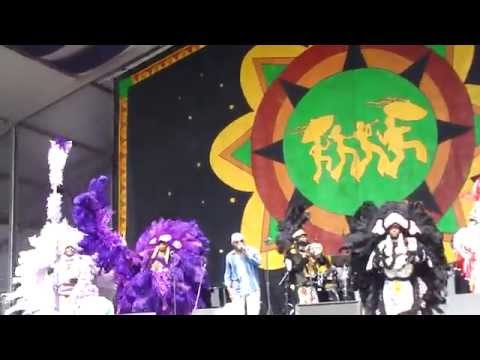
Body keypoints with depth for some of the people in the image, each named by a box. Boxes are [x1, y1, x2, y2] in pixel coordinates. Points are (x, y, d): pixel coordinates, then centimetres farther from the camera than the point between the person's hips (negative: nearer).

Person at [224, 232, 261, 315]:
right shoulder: (230, 256, 6)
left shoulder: (252, 251, 2)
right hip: (237, 291, 1)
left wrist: (247, 253, -16)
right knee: (238, 313, -4)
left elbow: (258, 262, -16)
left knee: (253, 313, -6)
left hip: (252, 289, -1)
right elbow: (228, 274, 10)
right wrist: (229, 288, 1)